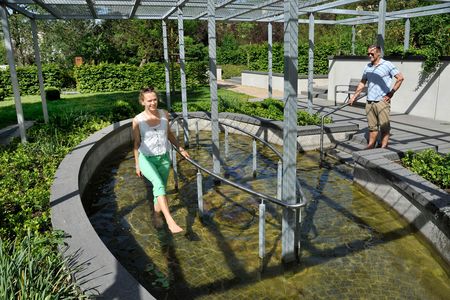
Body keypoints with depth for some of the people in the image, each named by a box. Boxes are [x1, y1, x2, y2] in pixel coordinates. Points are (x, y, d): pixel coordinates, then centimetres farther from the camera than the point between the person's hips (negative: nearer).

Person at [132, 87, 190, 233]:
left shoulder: (164, 114, -4)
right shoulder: (138, 120, -13)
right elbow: (136, 143, -3)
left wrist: (180, 149, 15)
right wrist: (137, 165, 3)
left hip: (164, 158, 4)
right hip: (146, 159, -4)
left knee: (161, 186, 15)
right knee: (159, 185, -26)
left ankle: (157, 209, 42)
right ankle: (170, 220, -30)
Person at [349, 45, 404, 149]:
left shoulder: (387, 65, -3)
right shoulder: (368, 67, 14)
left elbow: (400, 78, -5)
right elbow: (362, 83, 22)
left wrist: (391, 93, -8)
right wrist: (354, 96, 19)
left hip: (382, 101, -5)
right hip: (369, 101, 5)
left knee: (384, 127, -1)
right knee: (372, 127, 11)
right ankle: (370, 148, 17)